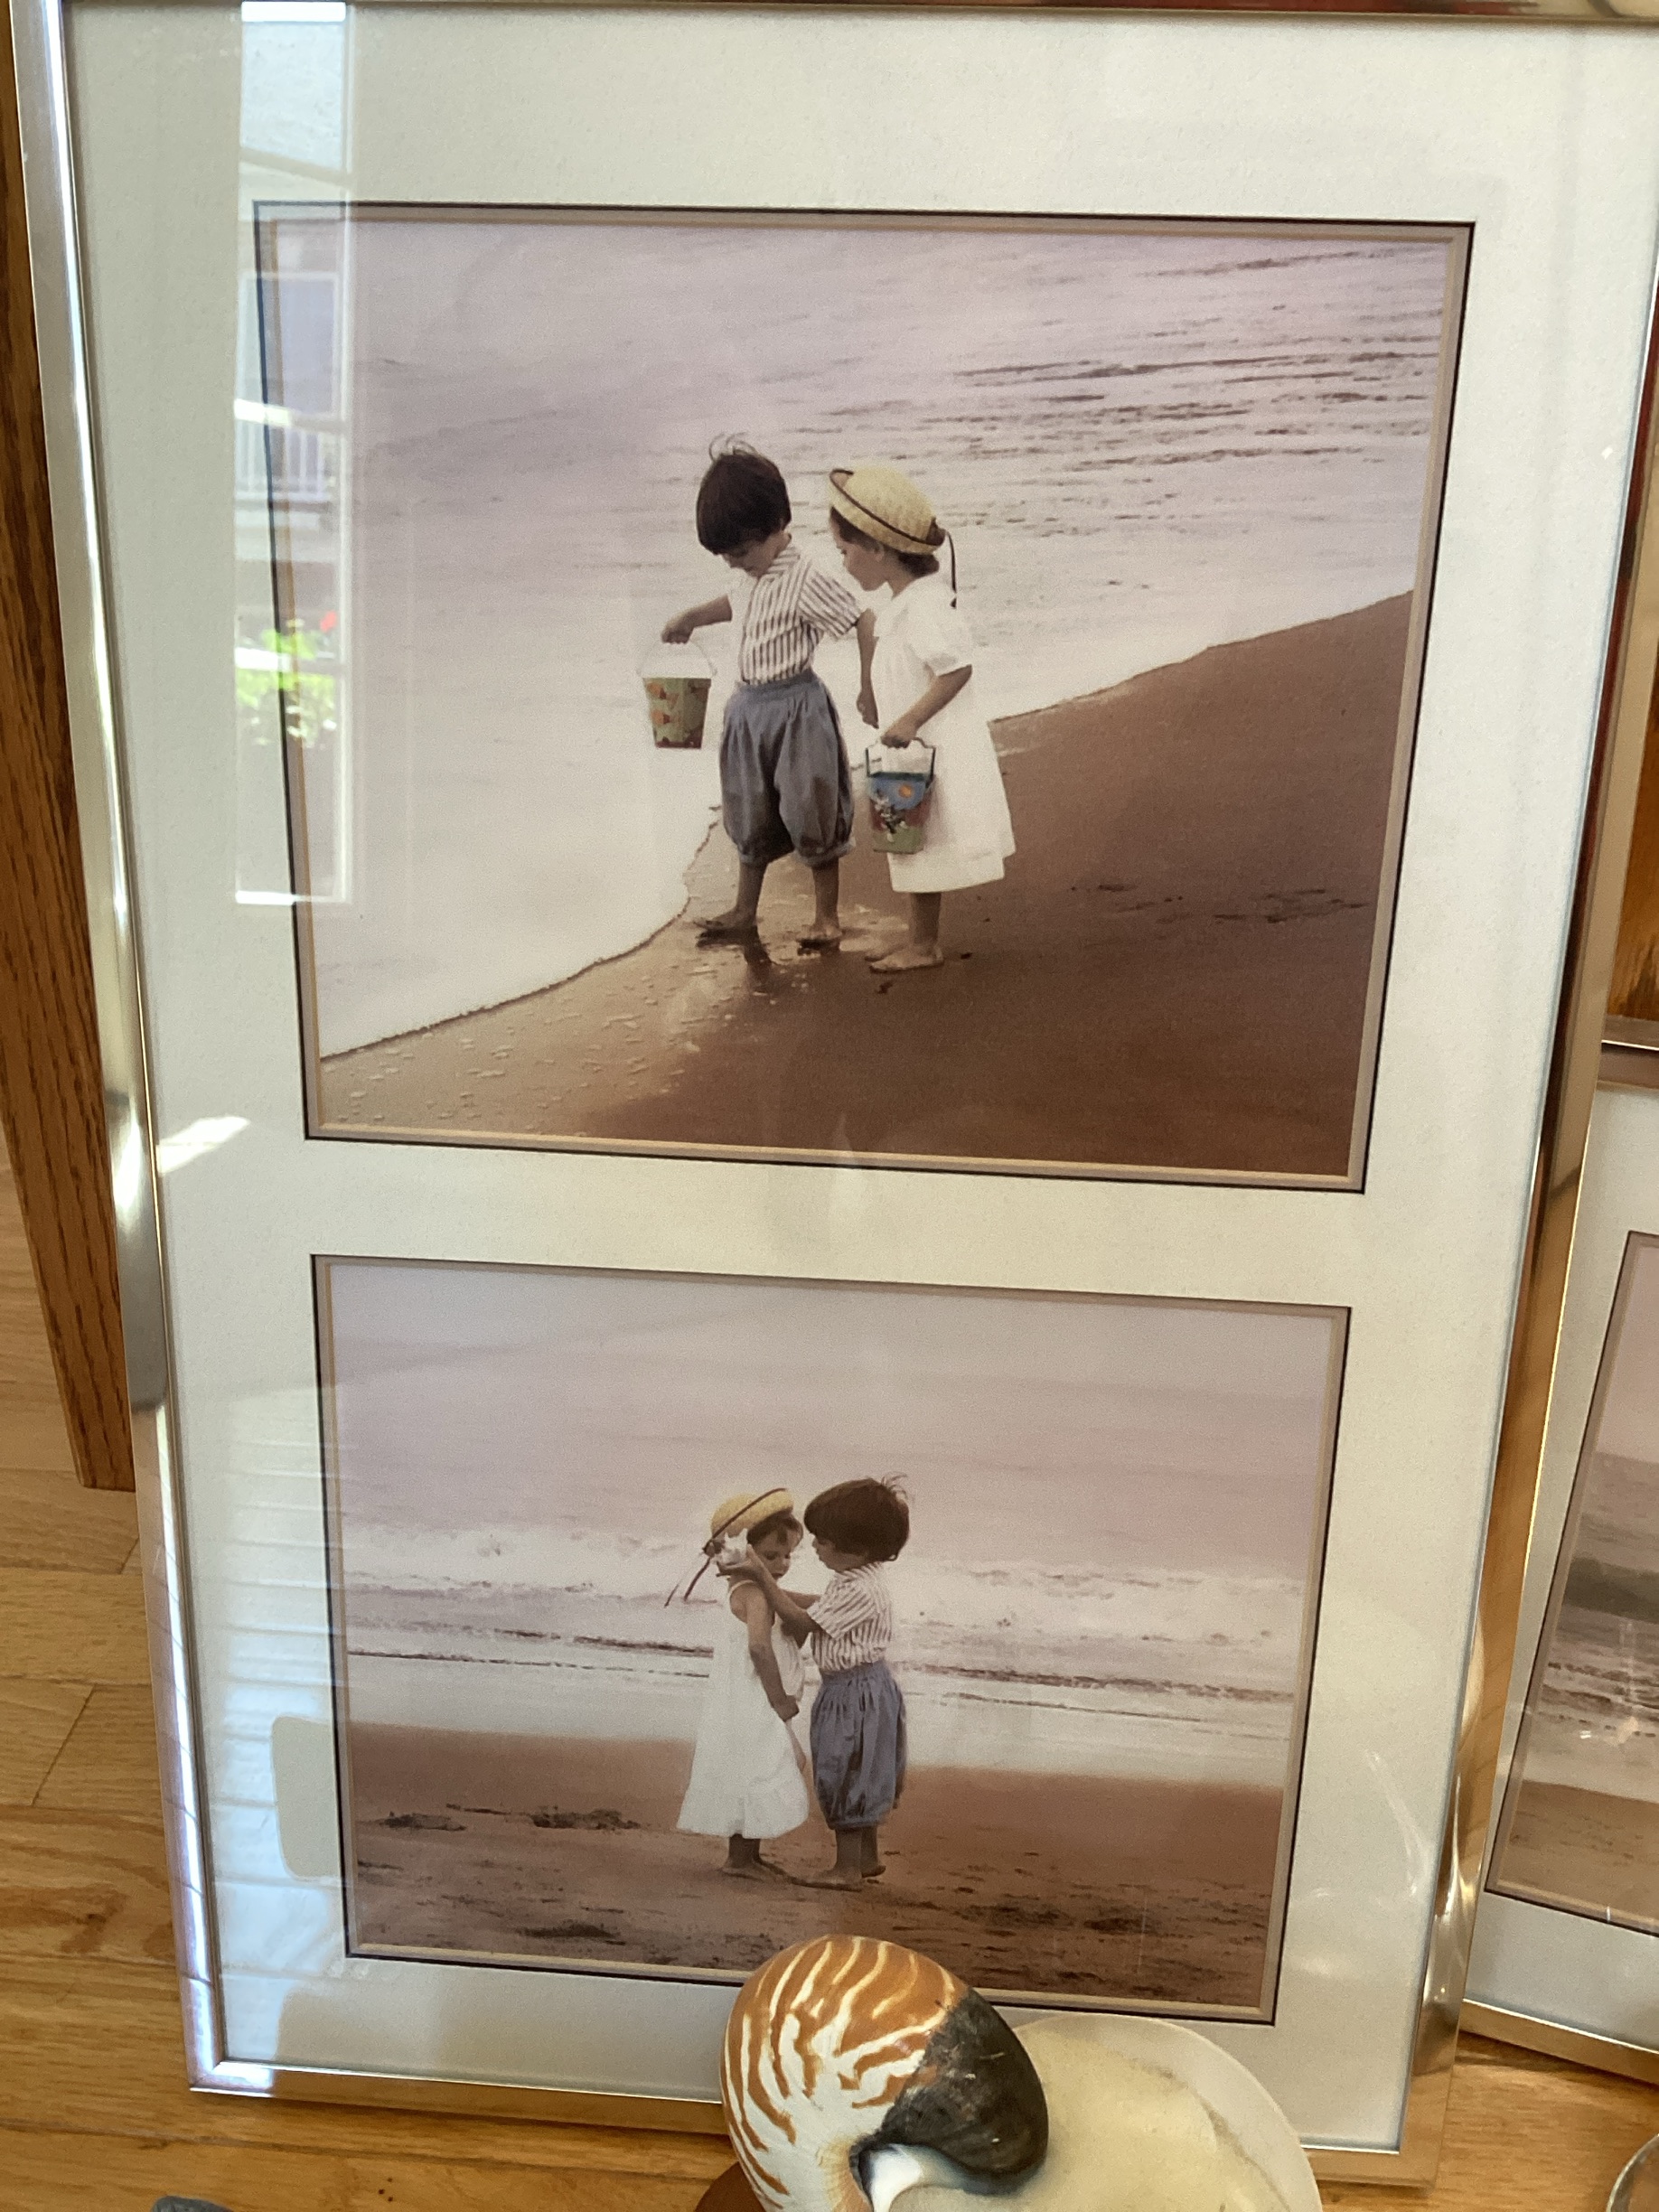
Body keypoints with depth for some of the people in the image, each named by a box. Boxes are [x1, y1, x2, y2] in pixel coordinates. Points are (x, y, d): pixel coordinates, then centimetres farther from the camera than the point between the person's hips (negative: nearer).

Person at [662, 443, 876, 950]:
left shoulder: (806, 583, -20)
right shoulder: (751, 576, 5)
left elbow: (866, 622, -22)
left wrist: (868, 691, -22)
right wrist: (691, 618, 33)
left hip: (796, 709, -8)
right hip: (749, 708, 8)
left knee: (811, 814, 2)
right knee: (750, 818, 16)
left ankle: (827, 916, 15)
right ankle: (745, 911, 30)